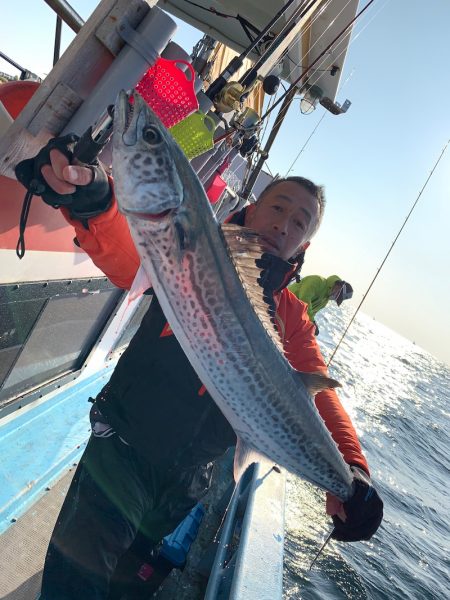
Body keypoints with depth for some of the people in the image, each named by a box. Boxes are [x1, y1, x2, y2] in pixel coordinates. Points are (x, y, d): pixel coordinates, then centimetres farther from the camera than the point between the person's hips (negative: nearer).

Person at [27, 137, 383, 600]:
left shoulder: (292, 319, 3)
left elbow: (316, 393, -6)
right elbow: (127, 257, -23)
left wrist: (350, 467, -23)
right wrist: (92, 202, -44)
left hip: (189, 480, 3)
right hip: (124, 445, -3)